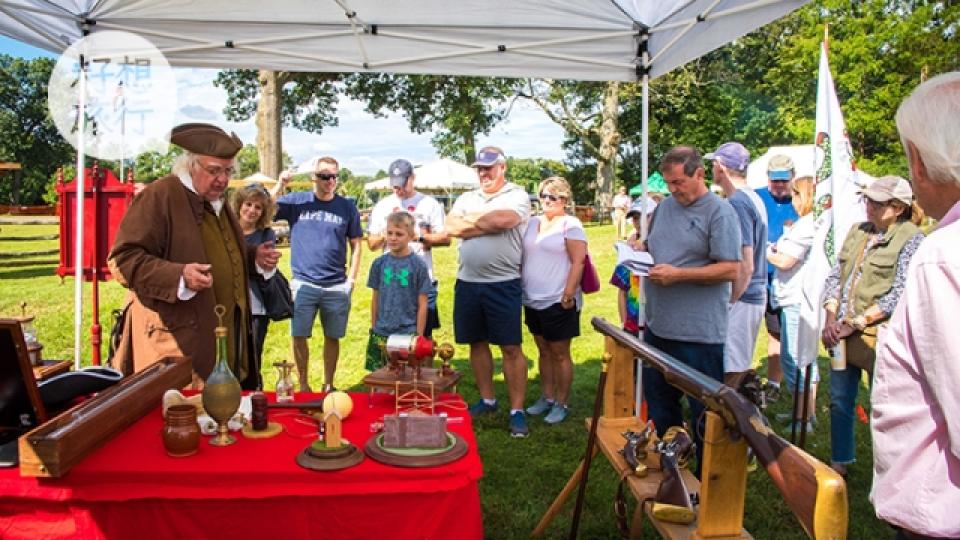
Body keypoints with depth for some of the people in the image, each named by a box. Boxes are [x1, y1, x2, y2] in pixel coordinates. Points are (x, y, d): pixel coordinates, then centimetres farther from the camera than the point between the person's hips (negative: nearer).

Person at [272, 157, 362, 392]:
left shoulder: (347, 207, 3)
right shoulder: (296, 201, 1)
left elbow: (356, 245, 6)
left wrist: (351, 279, -1)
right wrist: (280, 185, -16)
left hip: (337, 286, 1)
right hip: (303, 284, -1)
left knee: (332, 337, 10)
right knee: (299, 336, 3)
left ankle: (328, 385, 26)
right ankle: (303, 384, 22)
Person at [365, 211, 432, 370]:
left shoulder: (418, 265, -5)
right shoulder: (379, 263, 4)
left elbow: (422, 305, -3)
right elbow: (375, 299, 11)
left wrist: (419, 335, -3)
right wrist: (374, 327, 11)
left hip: (407, 333, -3)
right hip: (380, 333, 3)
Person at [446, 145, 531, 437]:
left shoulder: (517, 196, -1)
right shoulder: (466, 198, 14)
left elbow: (503, 220, -21)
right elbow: (450, 226, -3)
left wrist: (472, 220, -5)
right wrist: (487, 223, -10)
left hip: (502, 284, -5)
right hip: (467, 282, 5)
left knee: (511, 347, -2)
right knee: (477, 343, 13)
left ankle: (517, 410, 6)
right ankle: (487, 400, 28)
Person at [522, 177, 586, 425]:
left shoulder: (570, 225, -8)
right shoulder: (532, 223, 11)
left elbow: (578, 262, -13)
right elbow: (523, 256, 17)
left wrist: (569, 295, -18)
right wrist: (520, 288, 12)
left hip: (558, 302, -6)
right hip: (533, 301, 6)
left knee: (560, 354, 3)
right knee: (543, 351, 16)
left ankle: (562, 403, 14)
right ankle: (546, 397, 27)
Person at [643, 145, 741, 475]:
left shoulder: (719, 212, -10)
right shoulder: (665, 206, 12)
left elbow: (731, 269, -16)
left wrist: (678, 274, -20)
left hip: (699, 334, -8)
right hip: (658, 326, 8)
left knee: (703, 416, 5)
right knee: (659, 404, 19)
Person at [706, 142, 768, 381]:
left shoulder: (737, 203, -18)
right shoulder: (754, 198, 12)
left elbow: (745, 266, -22)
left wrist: (728, 303, -16)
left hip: (740, 299, -10)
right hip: (755, 295, 10)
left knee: (731, 372, -4)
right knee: (739, 371, 18)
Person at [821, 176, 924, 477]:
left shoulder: (911, 240, -8)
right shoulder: (858, 231, 11)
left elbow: (899, 296, -14)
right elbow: (835, 276, 11)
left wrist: (854, 324, -15)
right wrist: (831, 319, -3)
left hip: (880, 336, -6)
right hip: (842, 332, 6)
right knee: (839, 401, 13)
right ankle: (839, 462, 29)